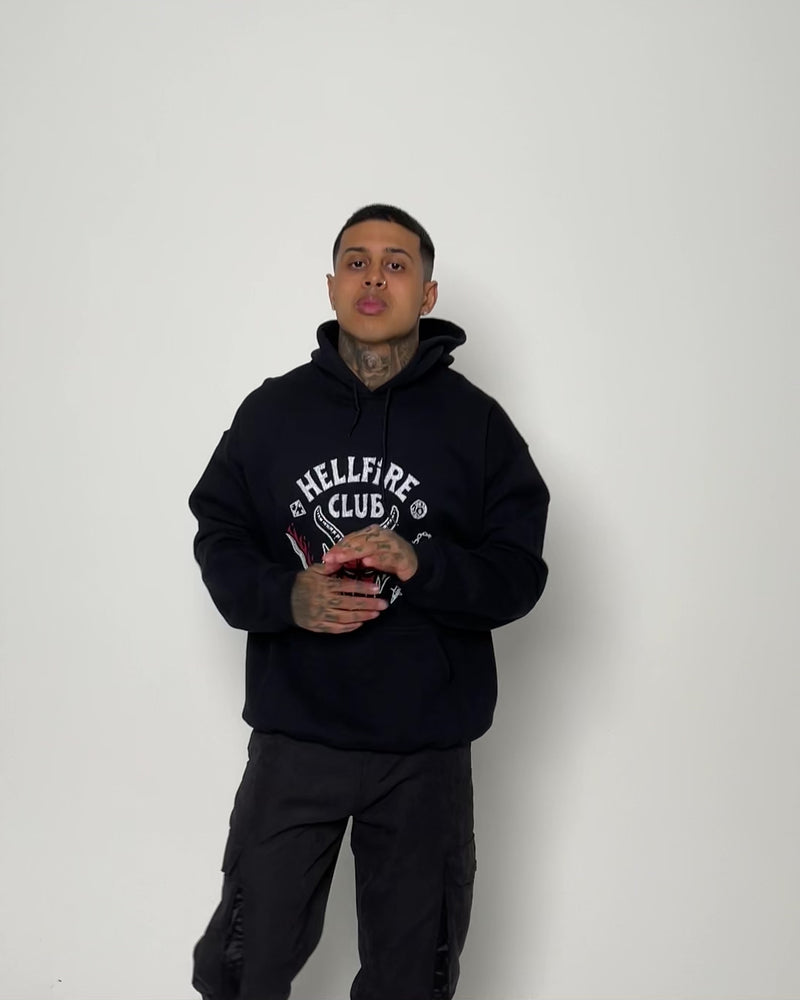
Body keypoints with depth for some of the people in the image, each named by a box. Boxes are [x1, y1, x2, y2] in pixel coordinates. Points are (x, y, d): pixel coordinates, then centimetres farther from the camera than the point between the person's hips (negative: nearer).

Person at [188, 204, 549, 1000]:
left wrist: (421, 566, -22)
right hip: (292, 737, 1)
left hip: (426, 750, 0)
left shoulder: (476, 421, -2)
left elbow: (520, 573, -4)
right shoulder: (272, 410, 3)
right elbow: (218, 540, 5)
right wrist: (287, 596, -15)